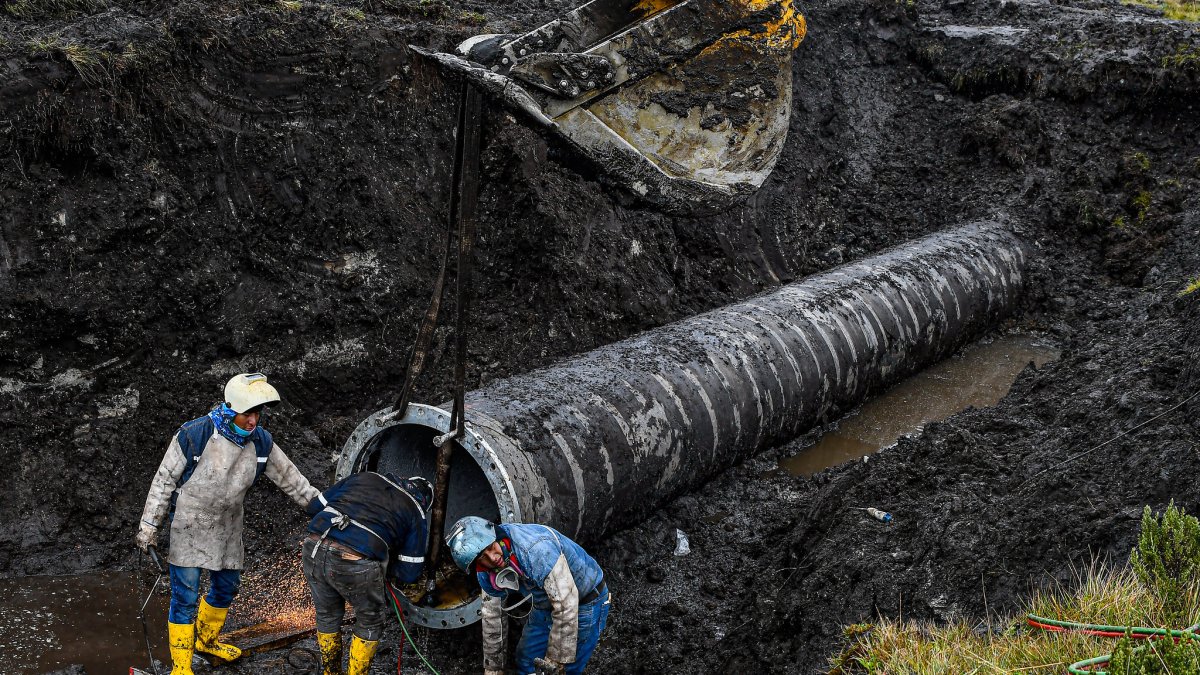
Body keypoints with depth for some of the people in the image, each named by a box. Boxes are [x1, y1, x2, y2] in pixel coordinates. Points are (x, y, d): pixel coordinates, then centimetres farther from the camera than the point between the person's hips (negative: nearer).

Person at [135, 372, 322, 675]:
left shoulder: (260, 442, -9)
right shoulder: (194, 435, -23)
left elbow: (290, 478, 3)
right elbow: (164, 480, -13)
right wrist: (149, 526, -10)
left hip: (227, 527, 6)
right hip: (188, 525, -5)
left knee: (226, 587, 19)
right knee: (185, 596, -4)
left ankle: (206, 640, 44)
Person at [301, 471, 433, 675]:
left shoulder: (364, 477, 25)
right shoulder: (417, 515, 17)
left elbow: (315, 506, 26)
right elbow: (408, 573, 14)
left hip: (314, 549, 4)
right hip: (355, 564, -4)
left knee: (327, 616, 30)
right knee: (370, 621, 25)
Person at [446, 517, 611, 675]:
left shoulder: (535, 547, -37)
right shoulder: (486, 574, -12)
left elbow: (566, 606, -35)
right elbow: (492, 618, 4)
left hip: (584, 602, -7)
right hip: (544, 607, 7)